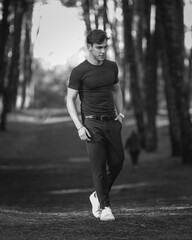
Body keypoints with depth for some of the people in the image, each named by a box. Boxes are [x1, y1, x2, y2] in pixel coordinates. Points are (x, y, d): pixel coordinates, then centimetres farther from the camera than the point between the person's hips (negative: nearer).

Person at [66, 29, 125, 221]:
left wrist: (120, 114, 10)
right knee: (99, 167, -8)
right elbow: (70, 100, -4)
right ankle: (105, 207, 1)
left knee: (117, 163, 3)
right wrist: (79, 127, -13)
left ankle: (98, 196, 24)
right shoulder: (79, 72, -7)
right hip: (92, 123, -5)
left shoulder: (111, 67, 7)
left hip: (111, 122, 5)